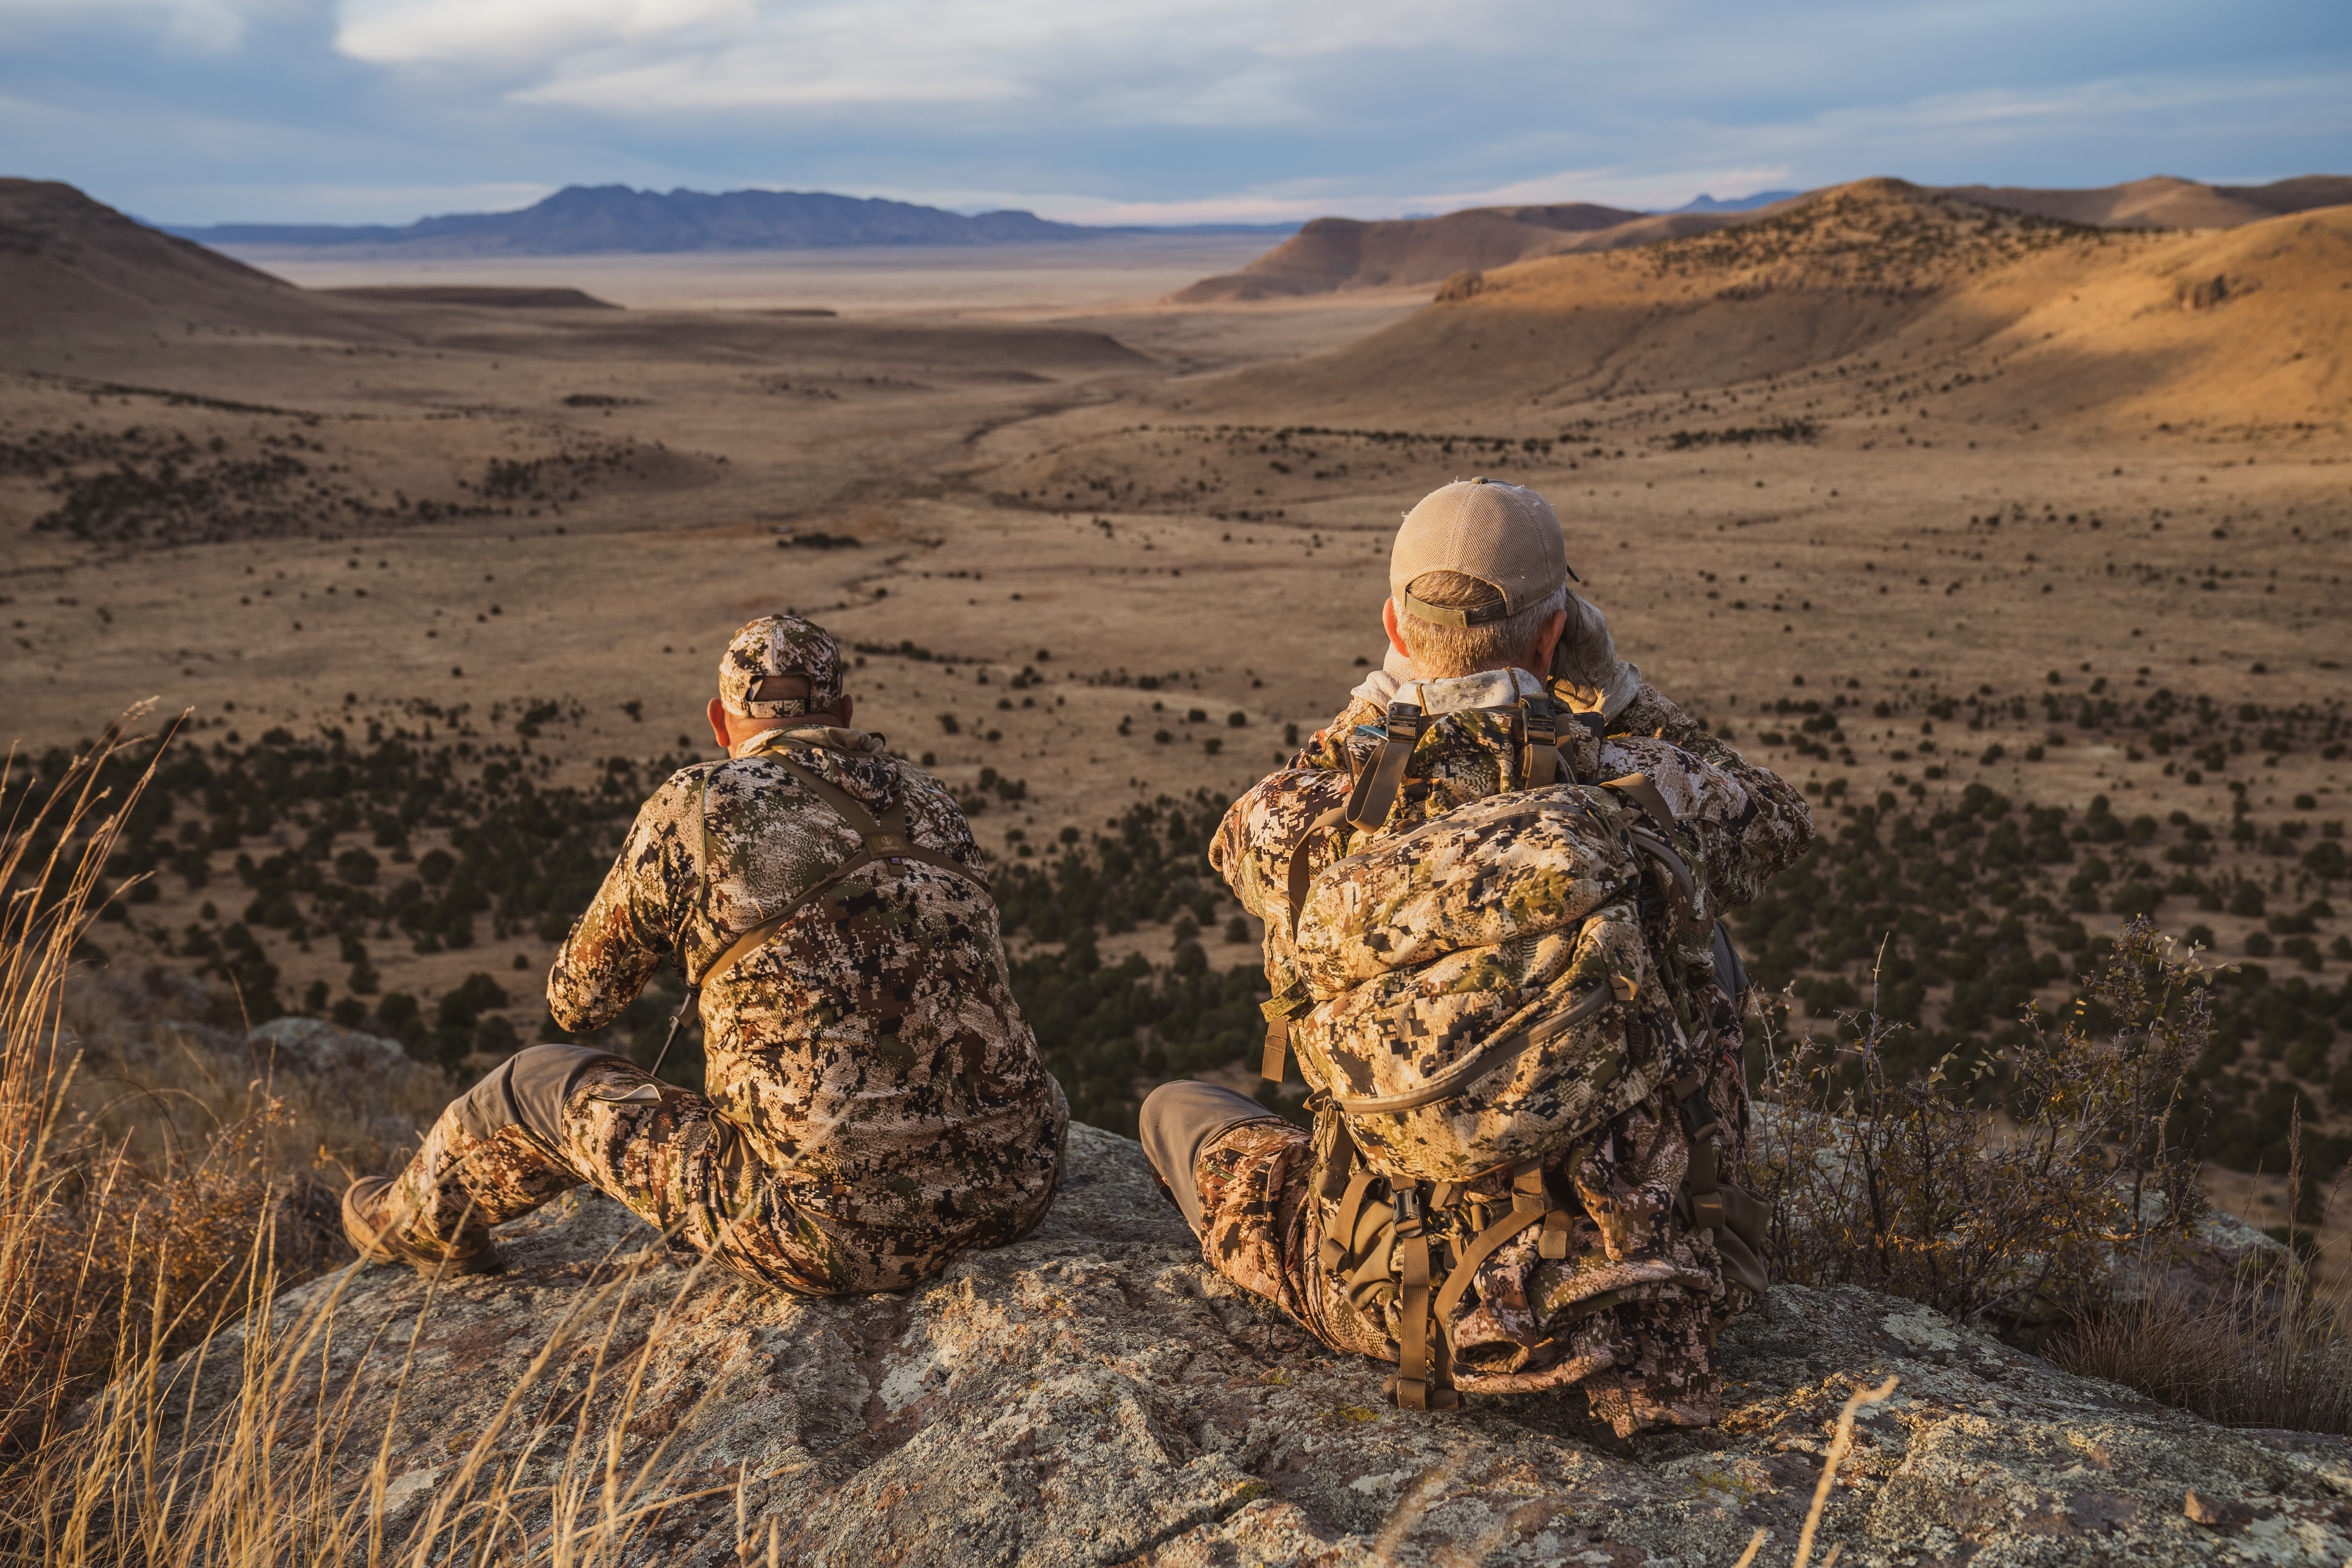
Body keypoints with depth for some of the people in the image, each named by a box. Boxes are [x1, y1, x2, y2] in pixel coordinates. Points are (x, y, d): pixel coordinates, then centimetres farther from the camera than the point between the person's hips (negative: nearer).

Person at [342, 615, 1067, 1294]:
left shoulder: (696, 808, -4)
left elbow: (579, 999, 10)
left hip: (839, 1235, -4)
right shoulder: (933, 804, 12)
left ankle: (424, 1222, 51)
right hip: (1010, 1198, 5)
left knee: (543, 1085, 18)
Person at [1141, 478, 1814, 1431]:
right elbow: (1777, 823, 17)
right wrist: (1610, 682, 18)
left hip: (1400, 1305, 0)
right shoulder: (1643, 789, -9)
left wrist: (1393, 692, 16)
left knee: (1177, 1110, 25)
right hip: (1649, 1286, 0)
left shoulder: (1313, 814, -10)